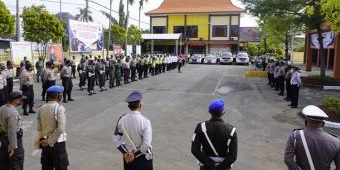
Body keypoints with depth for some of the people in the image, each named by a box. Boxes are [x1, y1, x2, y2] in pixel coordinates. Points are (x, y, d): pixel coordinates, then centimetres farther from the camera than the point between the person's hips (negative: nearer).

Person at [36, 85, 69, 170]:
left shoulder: (41, 109, 1)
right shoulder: (59, 108, -17)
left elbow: (39, 128, 4)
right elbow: (60, 129, -23)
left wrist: (46, 140, 9)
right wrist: (50, 141, -13)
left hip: (45, 142, 6)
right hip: (58, 142, -6)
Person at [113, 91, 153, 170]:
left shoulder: (122, 120, -10)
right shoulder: (145, 121, -23)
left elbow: (116, 139, -3)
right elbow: (147, 143, -24)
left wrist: (125, 152, -2)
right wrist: (135, 154, -13)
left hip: (128, 157, 4)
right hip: (143, 157, -4)